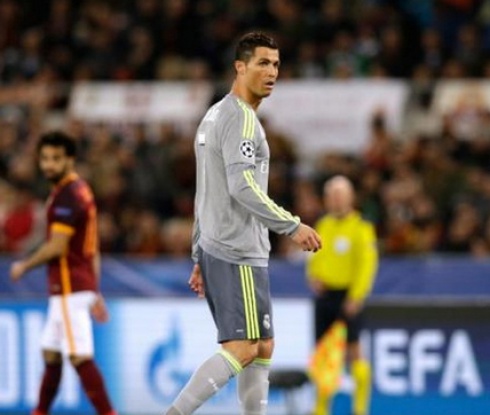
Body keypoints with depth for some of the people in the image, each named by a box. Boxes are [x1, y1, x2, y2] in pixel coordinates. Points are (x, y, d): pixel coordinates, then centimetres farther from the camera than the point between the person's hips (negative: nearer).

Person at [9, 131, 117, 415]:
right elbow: (93, 250, 19)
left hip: (70, 289, -10)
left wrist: (24, 266, -4)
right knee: (51, 354, 17)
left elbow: (57, 247, -19)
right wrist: (96, 294, 21)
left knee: (80, 357, -12)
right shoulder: (81, 191, 17)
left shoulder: (67, 195, -14)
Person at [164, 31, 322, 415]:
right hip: (239, 253, -10)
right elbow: (242, 186, -23)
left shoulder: (215, 116, 19)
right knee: (242, 348, -10)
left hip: (214, 249, 10)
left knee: (263, 347, 11)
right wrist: (292, 226, -21)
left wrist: (200, 259, 22)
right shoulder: (241, 118, -12)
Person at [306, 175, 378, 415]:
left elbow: (367, 263, -11)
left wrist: (356, 296, -17)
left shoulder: (360, 227, -7)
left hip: (349, 296, -6)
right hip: (325, 294, 6)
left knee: (353, 351, -7)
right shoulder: (323, 226, 13)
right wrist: (314, 276, 3)